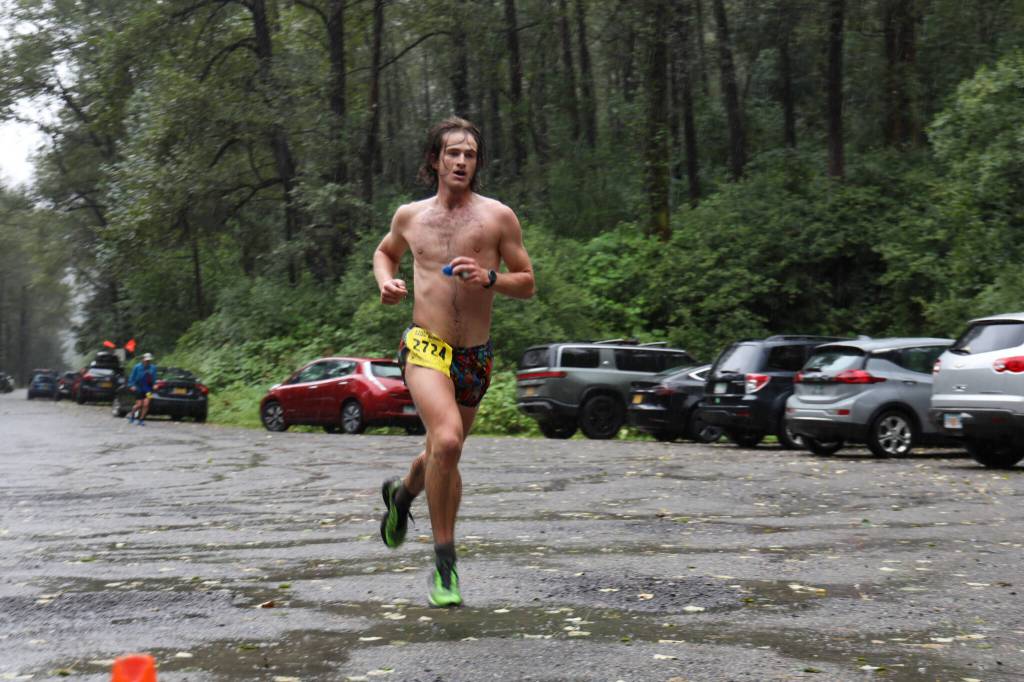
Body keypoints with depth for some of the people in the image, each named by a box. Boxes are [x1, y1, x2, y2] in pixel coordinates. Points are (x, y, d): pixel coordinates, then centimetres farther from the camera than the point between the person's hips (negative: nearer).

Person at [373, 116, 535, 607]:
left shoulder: (498, 217, 0)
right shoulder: (410, 216, 6)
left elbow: (527, 284, 4)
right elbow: (384, 252, 26)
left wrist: (488, 278, -16)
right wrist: (386, 283, 5)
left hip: (475, 356, 2)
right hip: (425, 346, -2)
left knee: (444, 455, 18)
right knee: (447, 439, -27)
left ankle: (403, 492, 54)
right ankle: (444, 561, -14)